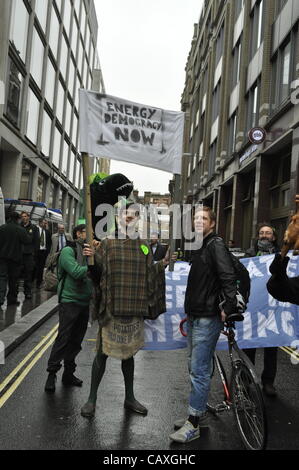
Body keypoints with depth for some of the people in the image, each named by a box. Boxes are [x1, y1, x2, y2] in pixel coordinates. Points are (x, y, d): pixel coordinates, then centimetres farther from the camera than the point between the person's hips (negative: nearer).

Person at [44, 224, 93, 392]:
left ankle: (69, 373, 23)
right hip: (69, 301, -6)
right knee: (63, 338, -5)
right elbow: (77, 272, -22)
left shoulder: (89, 250, 11)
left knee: (76, 340, 12)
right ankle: (52, 373, 8)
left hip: (85, 302, 7)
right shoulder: (68, 251, -8)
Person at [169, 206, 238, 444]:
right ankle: (200, 413, 30)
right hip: (194, 317, 10)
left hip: (208, 318, -10)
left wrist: (229, 307, -24)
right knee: (195, 367, 17)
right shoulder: (199, 246, 16)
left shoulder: (216, 244, -13)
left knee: (199, 371, -4)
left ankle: (193, 424, 6)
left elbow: (229, 277, -22)